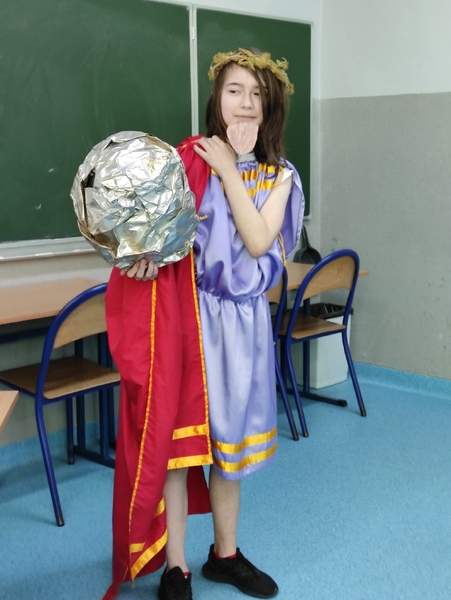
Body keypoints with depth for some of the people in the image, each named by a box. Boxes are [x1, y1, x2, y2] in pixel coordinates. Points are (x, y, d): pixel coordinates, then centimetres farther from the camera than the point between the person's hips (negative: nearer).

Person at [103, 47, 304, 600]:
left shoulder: (279, 176, 4)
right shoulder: (188, 158, -4)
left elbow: (257, 242, -11)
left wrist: (229, 171, -11)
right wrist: (146, 253, -27)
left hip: (243, 318, 3)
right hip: (188, 312, -3)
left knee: (228, 435, 14)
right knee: (174, 435, 1)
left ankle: (225, 554, 31)